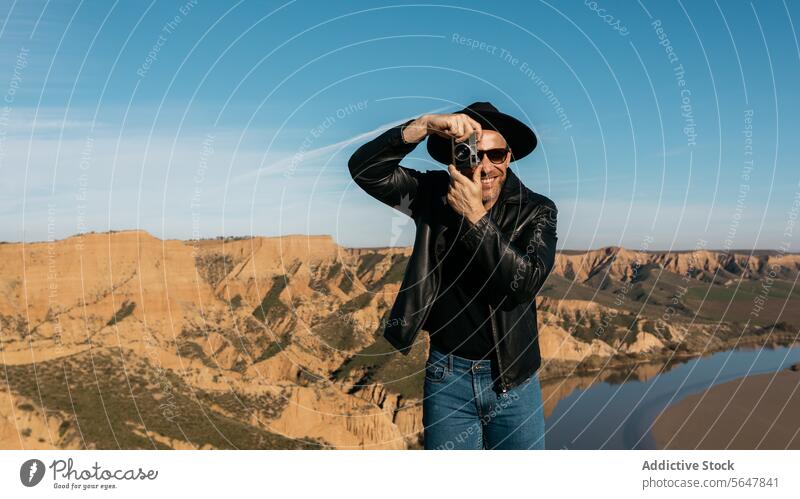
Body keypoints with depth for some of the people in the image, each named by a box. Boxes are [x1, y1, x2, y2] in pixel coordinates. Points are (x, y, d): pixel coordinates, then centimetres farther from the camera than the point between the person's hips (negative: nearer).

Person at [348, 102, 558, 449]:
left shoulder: (537, 211, -6)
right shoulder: (433, 195, -4)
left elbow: (526, 282, -21)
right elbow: (364, 168, -15)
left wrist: (476, 217, -29)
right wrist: (425, 124, -28)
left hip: (515, 380, 0)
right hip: (448, 377, 0)